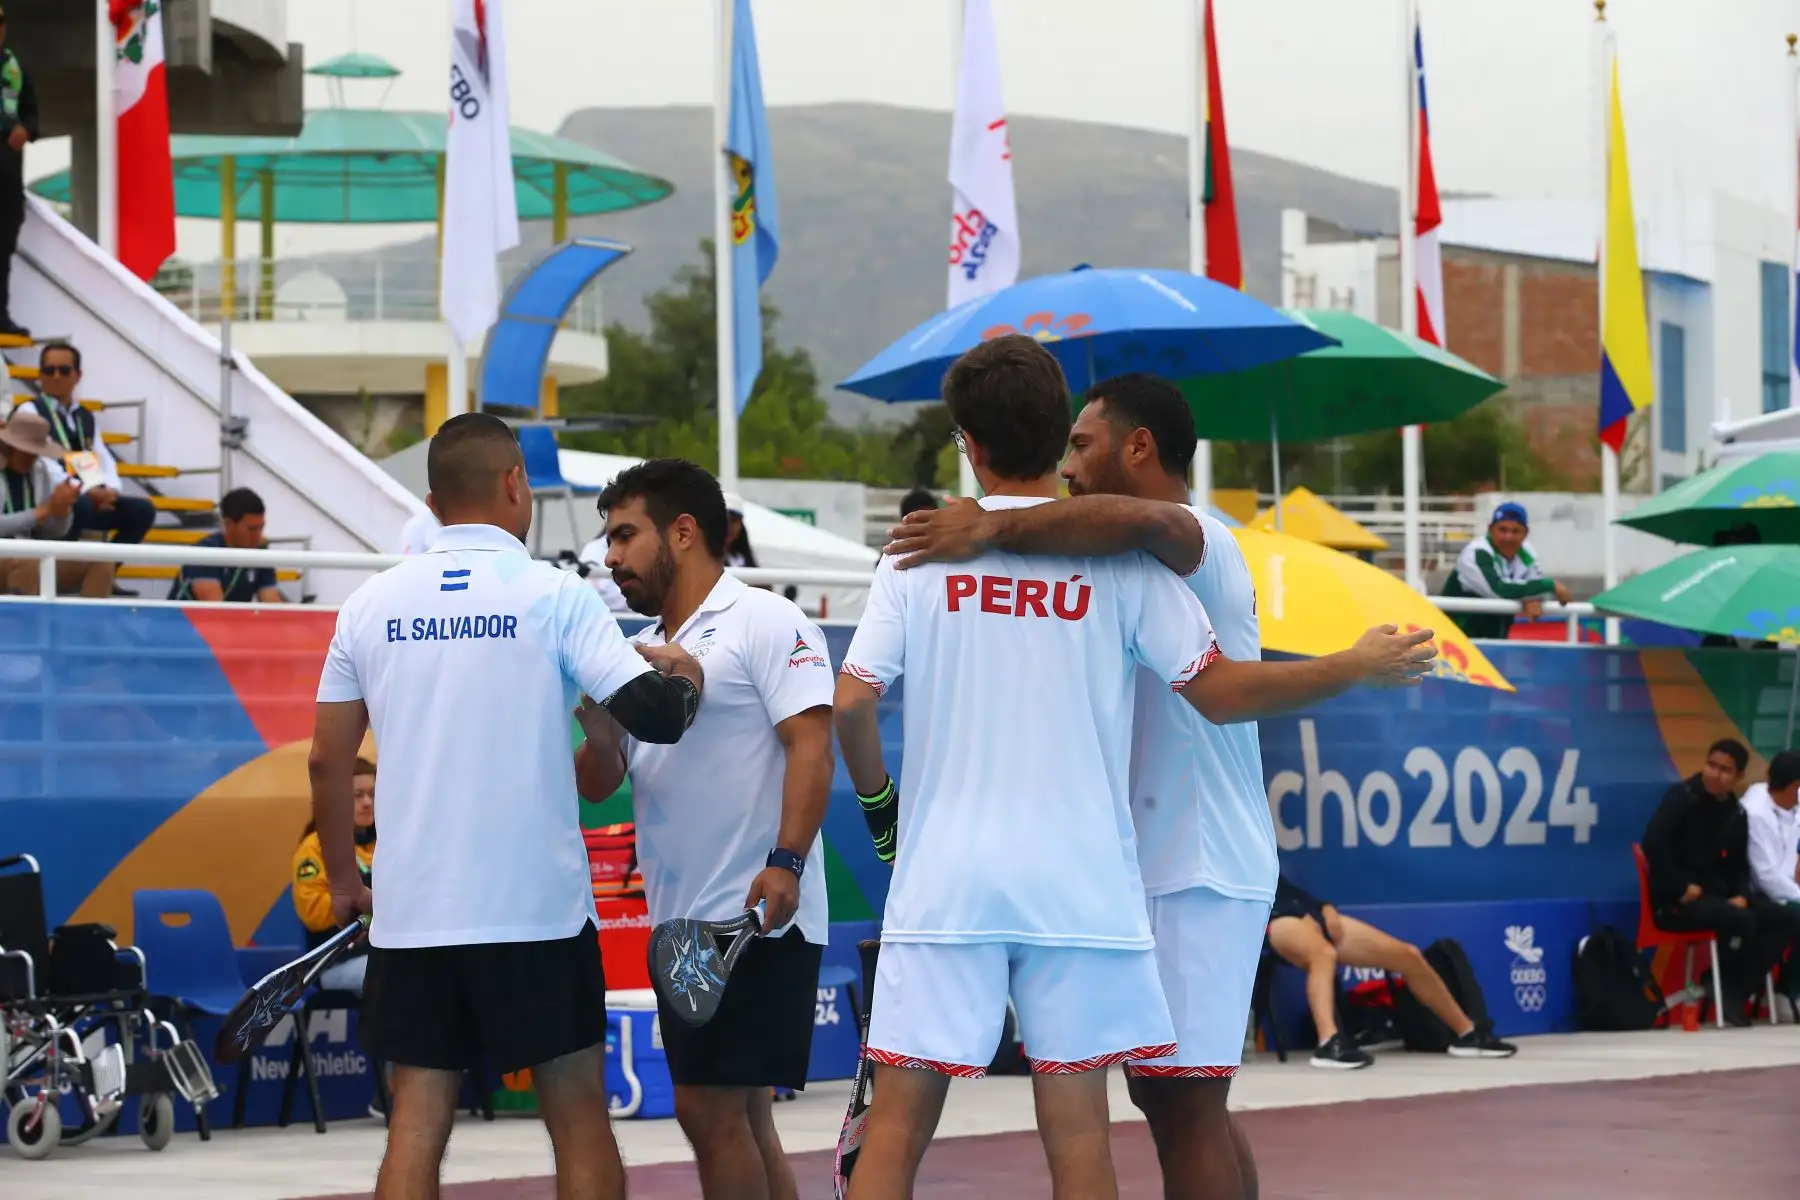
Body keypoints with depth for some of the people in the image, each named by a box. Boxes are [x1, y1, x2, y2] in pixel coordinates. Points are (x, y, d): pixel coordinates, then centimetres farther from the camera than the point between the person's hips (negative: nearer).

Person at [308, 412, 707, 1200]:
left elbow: (327, 759, 7)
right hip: (536, 910, -3)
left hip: (411, 913, 3)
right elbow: (653, 715, -12)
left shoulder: (372, 604, 5)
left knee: (417, 1122, 4)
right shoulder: (552, 595, -5)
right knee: (579, 1119, 7)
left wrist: (342, 879, 20)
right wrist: (683, 680, 10)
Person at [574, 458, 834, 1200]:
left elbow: (811, 746, -15)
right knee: (736, 1114, 10)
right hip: (683, 923, 8)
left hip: (756, 917, -8)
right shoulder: (643, 651, 17)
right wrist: (599, 733, -7)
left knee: (709, 1107, -10)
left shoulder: (765, 624, -6)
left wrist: (786, 862, -25)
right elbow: (598, 784, 15)